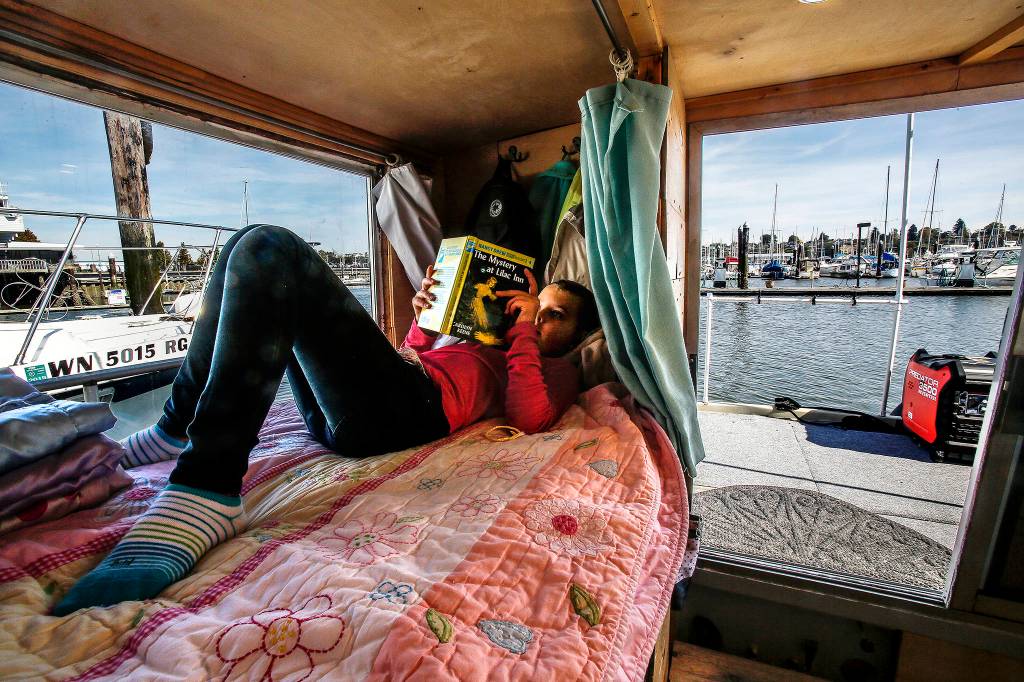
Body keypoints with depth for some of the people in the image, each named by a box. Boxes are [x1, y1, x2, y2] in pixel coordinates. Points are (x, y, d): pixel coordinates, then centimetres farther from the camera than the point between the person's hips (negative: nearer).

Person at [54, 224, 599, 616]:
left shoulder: (556, 370, 19)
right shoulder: (479, 339, 40)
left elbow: (529, 417, -6)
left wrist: (525, 330, 2)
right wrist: (422, 319, 23)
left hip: (407, 410, -8)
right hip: (341, 413, 8)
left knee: (269, 249, -20)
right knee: (255, 248, 15)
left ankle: (206, 496, -29)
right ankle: (181, 427, 7)